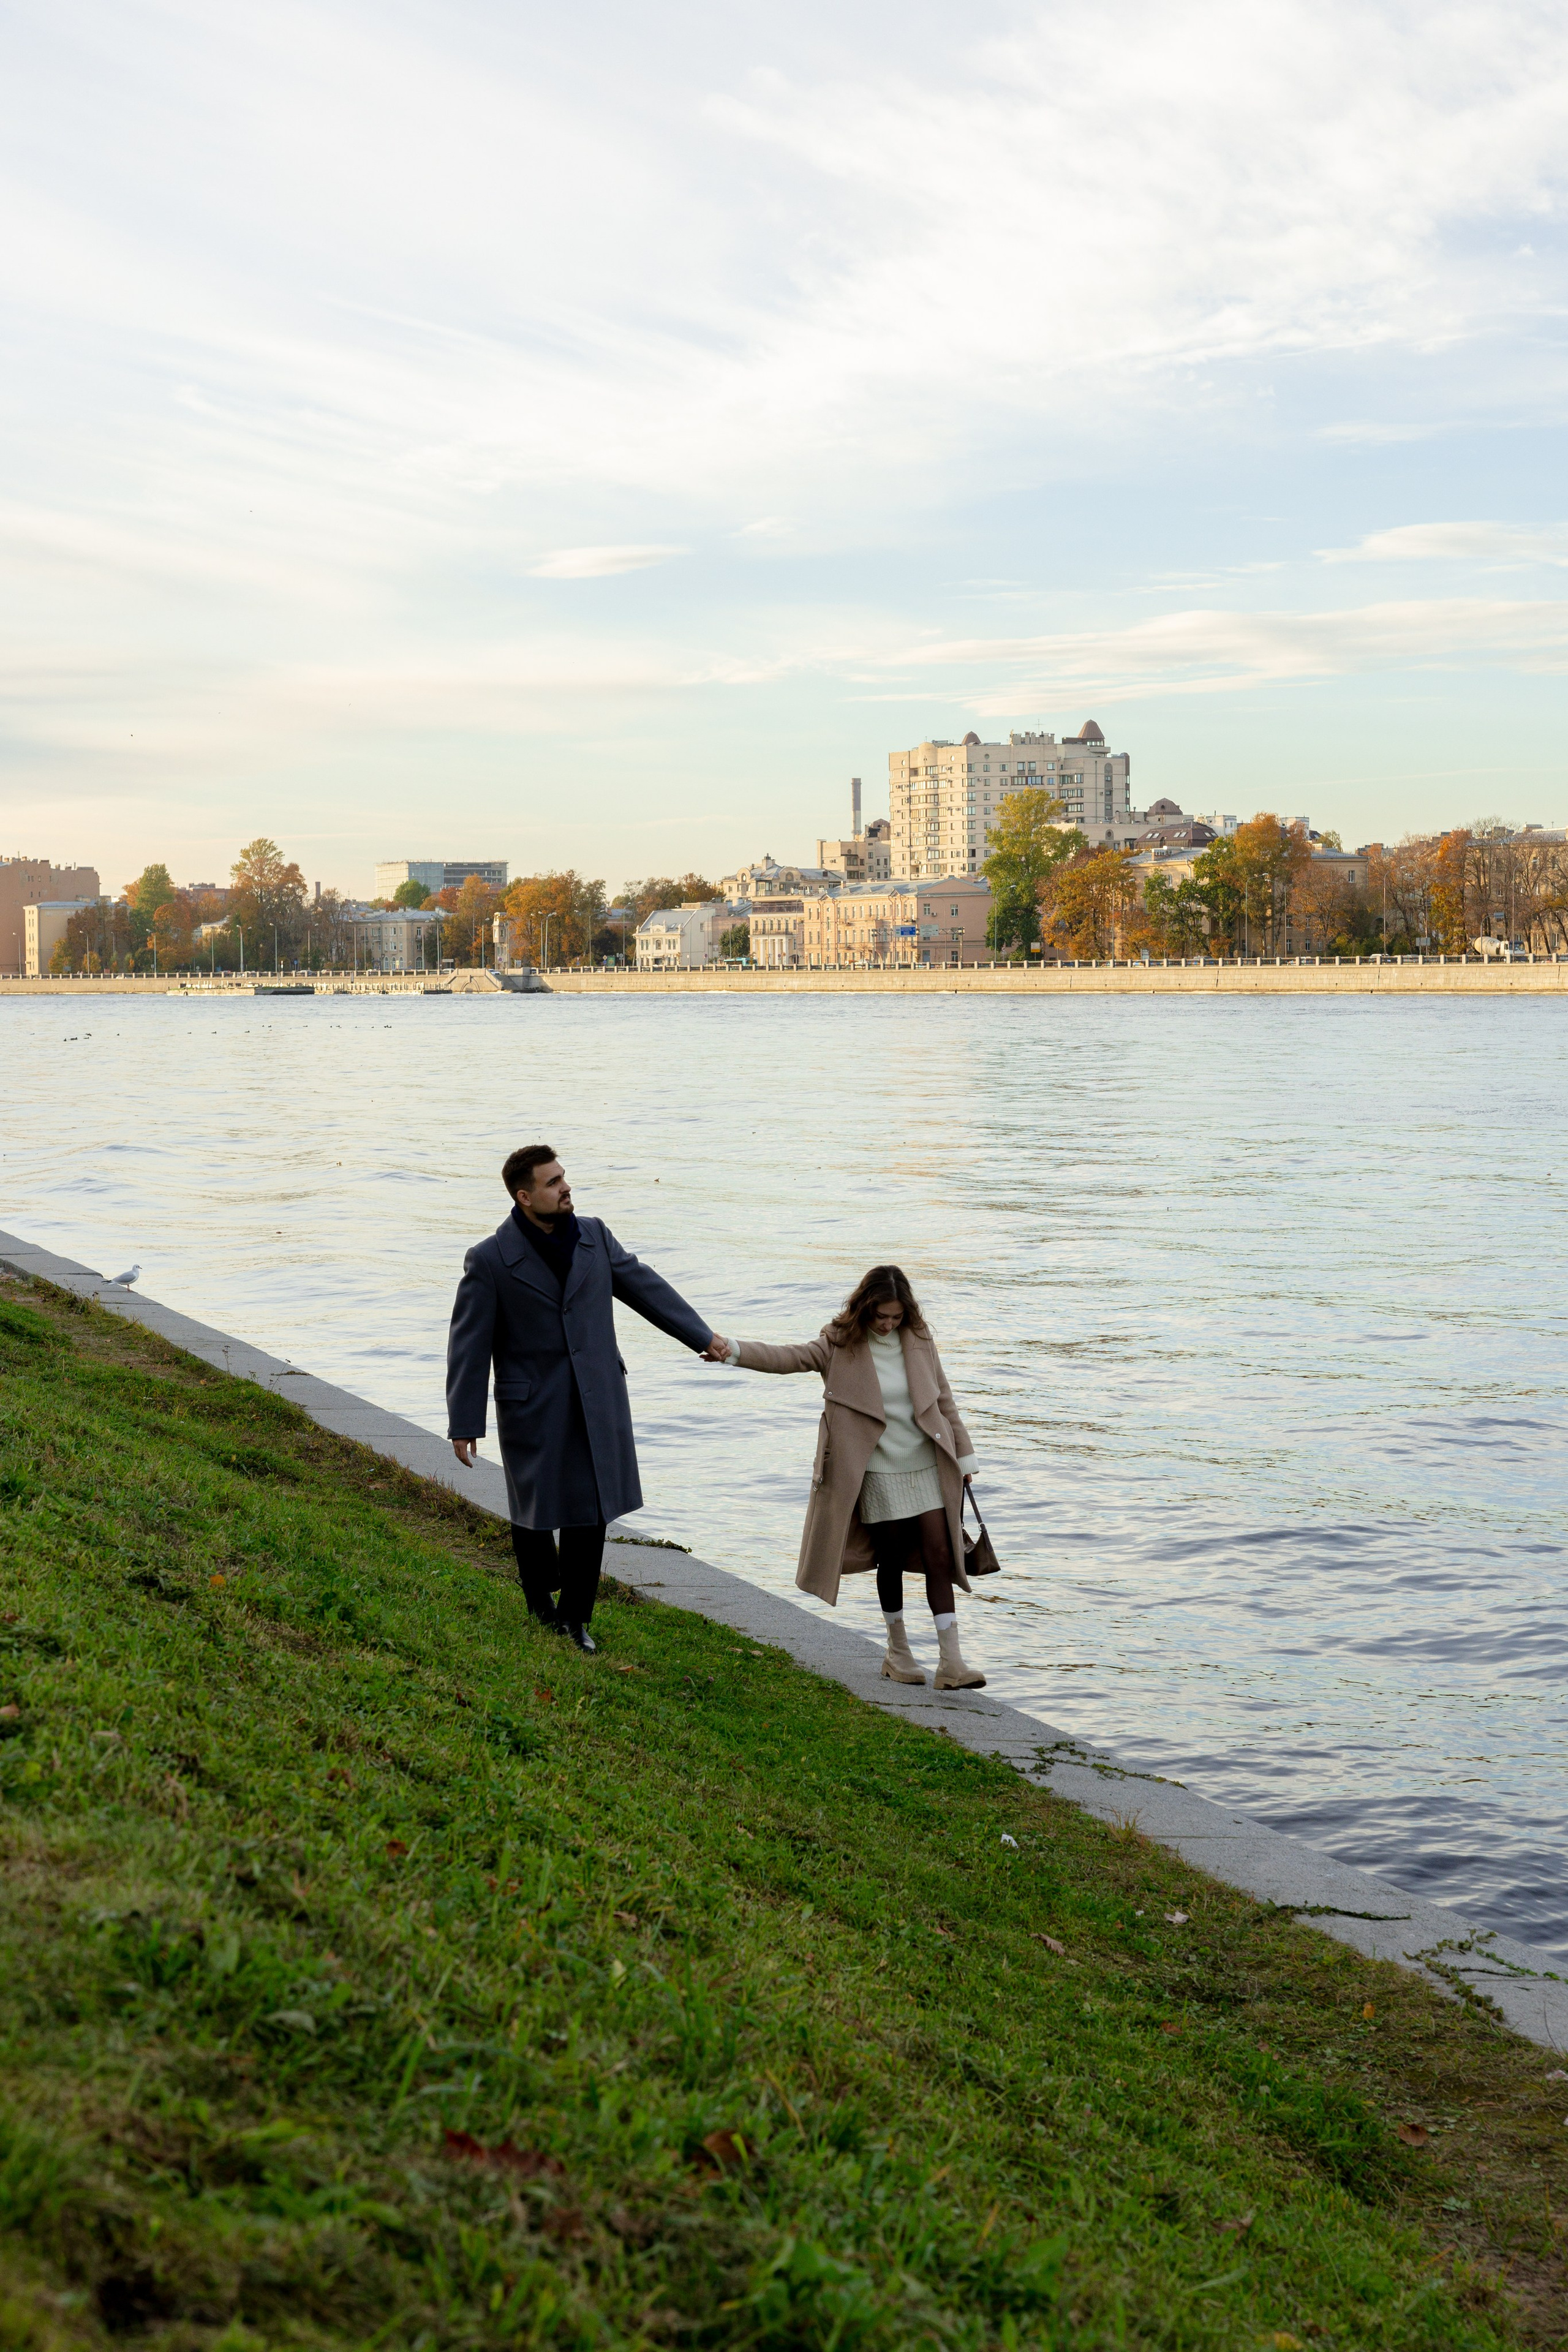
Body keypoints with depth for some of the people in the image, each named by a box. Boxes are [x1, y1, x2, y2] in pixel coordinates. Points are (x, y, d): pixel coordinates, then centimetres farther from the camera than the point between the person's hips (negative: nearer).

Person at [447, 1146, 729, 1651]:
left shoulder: (594, 1236, 2)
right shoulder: (489, 1260, -11)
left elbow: (644, 1286, 13)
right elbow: (470, 1345, -9)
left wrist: (702, 1336, 16)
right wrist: (464, 1425, -9)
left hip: (597, 1404, 3)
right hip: (532, 1410, -3)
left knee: (591, 1512, 3)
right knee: (535, 1512, 10)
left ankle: (574, 1618, 18)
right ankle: (542, 1606, 34)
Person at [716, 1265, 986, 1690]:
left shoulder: (918, 1339, 1)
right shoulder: (841, 1344, -7)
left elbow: (944, 1398, 9)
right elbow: (787, 1358, -18)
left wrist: (964, 1455, 11)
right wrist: (733, 1351, -34)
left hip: (927, 1466, 2)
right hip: (878, 1472, -2)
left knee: (939, 1555, -3)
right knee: (892, 1559, 6)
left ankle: (951, 1663, -3)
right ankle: (897, 1651, 24)